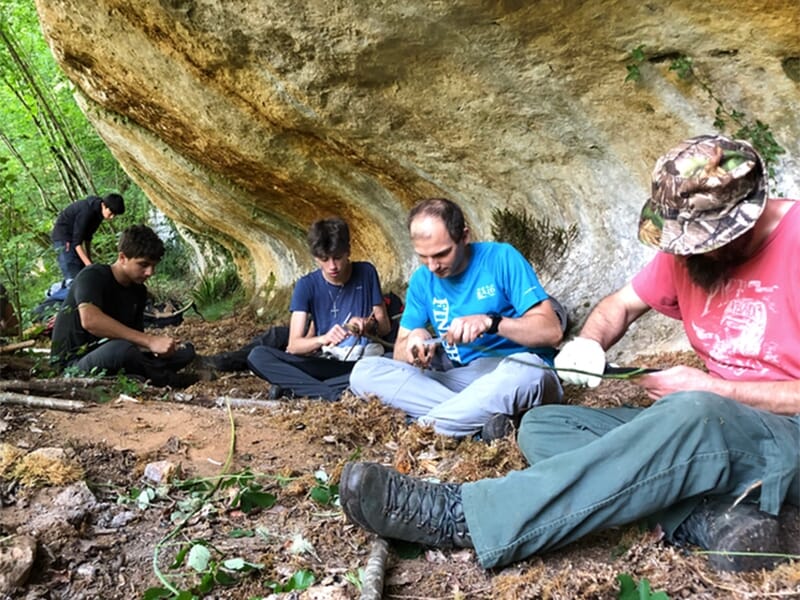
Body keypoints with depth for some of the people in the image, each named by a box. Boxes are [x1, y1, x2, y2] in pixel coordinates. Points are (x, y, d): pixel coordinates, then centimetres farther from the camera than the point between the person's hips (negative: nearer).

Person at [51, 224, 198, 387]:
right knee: (123, 348, -39)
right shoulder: (93, 276, -15)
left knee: (186, 351, -1)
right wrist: (149, 340, -38)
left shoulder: (139, 291, 6)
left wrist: (157, 344, -16)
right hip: (73, 362, -7)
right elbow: (90, 320, -35)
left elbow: (135, 336, 8)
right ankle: (160, 378, -14)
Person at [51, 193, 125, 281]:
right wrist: (89, 265, -35)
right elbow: (76, 242, -29)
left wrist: (89, 257, 12)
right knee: (74, 278, -17)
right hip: (63, 237, -9)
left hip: (73, 237, 9)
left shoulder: (98, 211, -2)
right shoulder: (87, 211, -28)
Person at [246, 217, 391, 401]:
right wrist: (323, 339, -31)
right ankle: (334, 394, -29)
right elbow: (293, 345, -11)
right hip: (323, 363, 0)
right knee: (258, 356, -21)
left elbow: (385, 325, 4)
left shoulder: (366, 273, -2)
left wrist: (369, 325, -19)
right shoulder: (307, 285, -4)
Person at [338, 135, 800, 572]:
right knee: (543, 426, -9)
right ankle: (712, 518, -28)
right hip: (706, 427, 7)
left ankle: (462, 517, -41)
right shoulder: (688, 244, 3)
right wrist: (589, 343, -13)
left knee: (695, 414, -42)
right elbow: (622, 305, 10)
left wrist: (710, 388, -17)